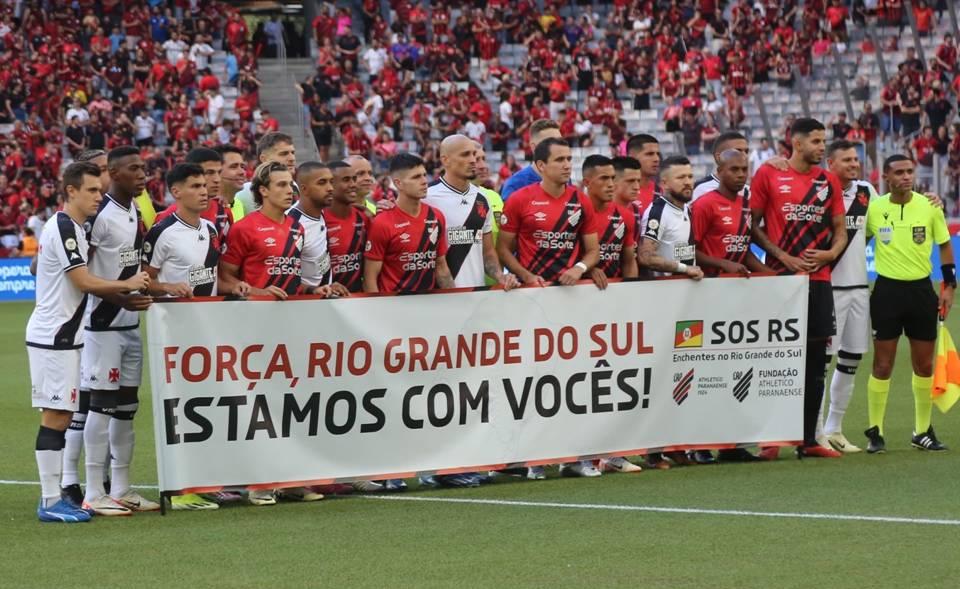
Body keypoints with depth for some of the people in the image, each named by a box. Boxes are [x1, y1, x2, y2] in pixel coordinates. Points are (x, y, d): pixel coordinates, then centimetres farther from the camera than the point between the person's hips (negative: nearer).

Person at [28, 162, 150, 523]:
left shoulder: (73, 228, 17)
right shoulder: (63, 228, -15)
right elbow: (84, 282, -18)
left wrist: (124, 296, 12)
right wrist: (128, 284, -7)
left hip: (63, 336, 10)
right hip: (53, 337, -10)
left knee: (60, 415, 11)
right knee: (56, 415, -9)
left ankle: (54, 495, 15)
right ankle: (51, 502, -8)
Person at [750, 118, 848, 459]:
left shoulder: (828, 181, 11)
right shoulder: (768, 175, -2)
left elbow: (840, 229, 15)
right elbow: (752, 226, -2)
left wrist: (830, 254, -5)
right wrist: (784, 257, -11)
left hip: (819, 279, 4)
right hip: (780, 278, -4)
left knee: (815, 361, 4)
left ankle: (808, 440, 10)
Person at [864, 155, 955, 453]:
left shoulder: (929, 206, -1)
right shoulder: (874, 208, -3)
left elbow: (945, 246, 8)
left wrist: (949, 286, 2)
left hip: (921, 289, 1)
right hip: (887, 290, -1)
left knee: (924, 364, 6)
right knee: (882, 364, -2)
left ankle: (923, 431, 17)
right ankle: (875, 432, 6)